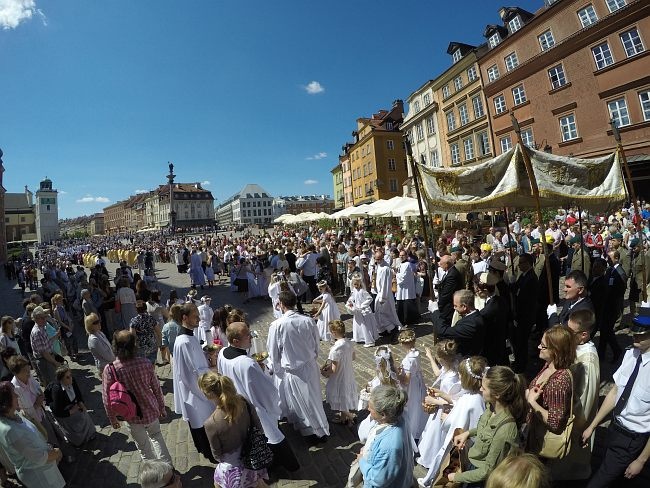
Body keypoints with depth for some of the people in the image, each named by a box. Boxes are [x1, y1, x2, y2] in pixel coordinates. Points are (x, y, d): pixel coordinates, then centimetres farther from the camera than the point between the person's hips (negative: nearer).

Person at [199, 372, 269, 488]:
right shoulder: (242, 400, -20)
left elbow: (217, 455, -12)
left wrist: (220, 458, 10)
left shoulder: (211, 423, -29)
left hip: (233, 467, -5)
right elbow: (258, 426, -5)